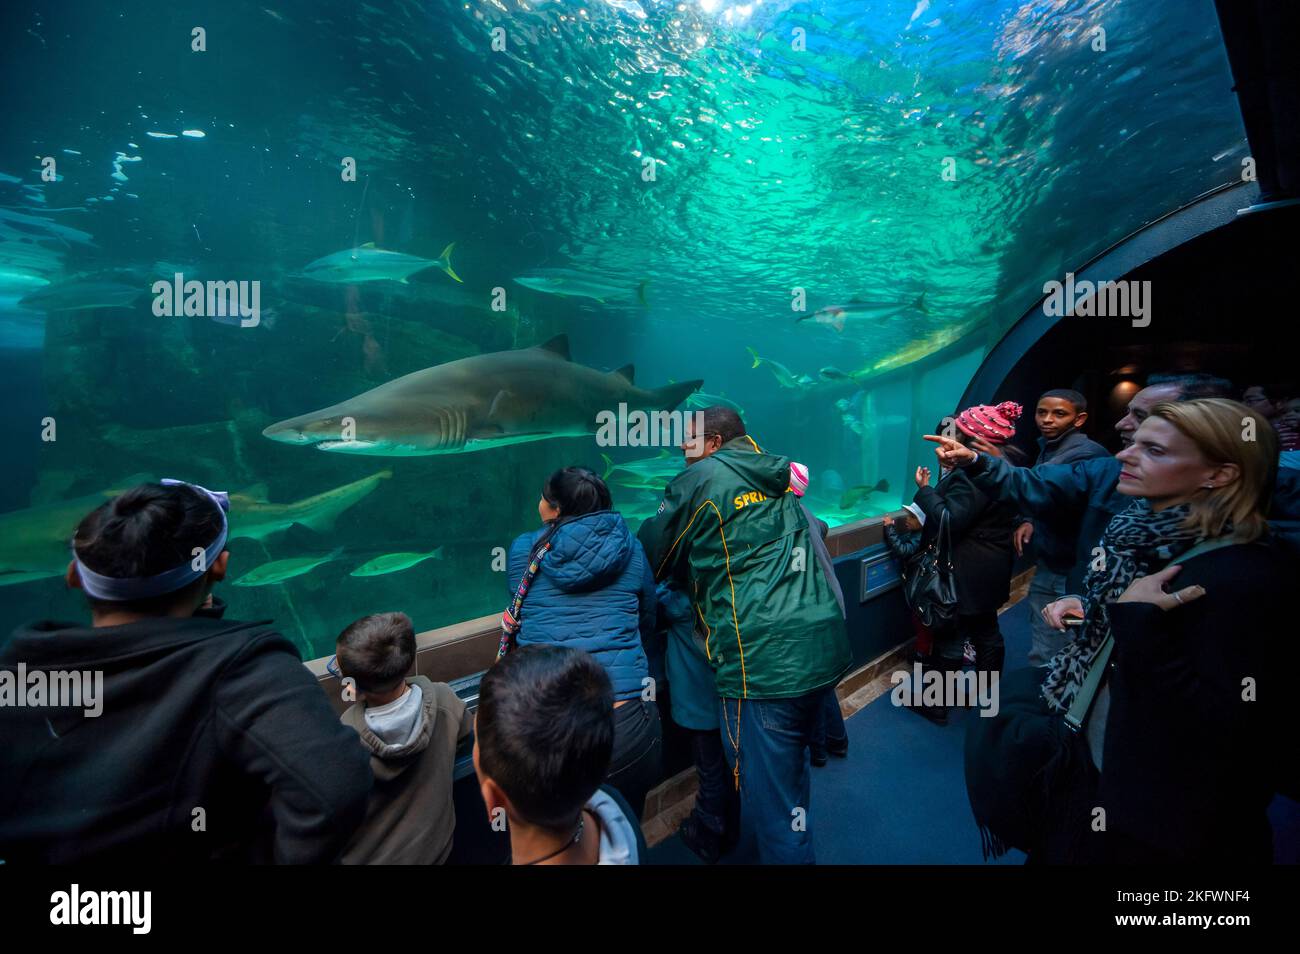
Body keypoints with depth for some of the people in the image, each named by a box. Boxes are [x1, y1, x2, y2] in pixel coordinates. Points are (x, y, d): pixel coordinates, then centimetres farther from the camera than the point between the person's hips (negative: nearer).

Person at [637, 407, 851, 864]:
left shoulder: (699, 480, -3)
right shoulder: (777, 479, 16)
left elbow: (651, 558, 5)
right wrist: (696, 571, 30)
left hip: (764, 659, -8)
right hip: (824, 646, 8)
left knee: (770, 795, 7)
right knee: (790, 765, 28)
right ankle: (791, 843, 48)